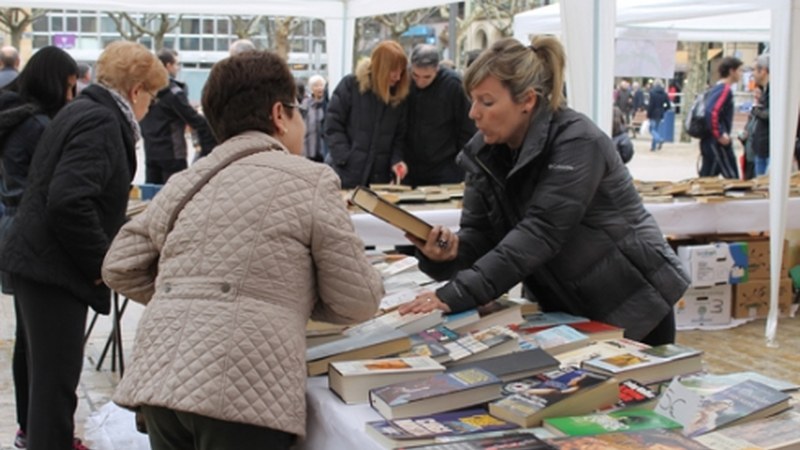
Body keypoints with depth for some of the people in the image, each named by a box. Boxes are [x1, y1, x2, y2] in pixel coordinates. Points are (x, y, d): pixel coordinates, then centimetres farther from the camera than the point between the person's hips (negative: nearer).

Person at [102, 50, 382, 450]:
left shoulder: (182, 184, 16)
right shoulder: (310, 180, 1)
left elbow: (119, 268, 19)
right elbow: (358, 301, 2)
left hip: (159, 382, 6)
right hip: (243, 392, -6)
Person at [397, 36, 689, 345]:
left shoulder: (578, 143, -26)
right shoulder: (484, 151, -5)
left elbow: (539, 234, -35)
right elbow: (478, 231, -8)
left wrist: (454, 296, -43)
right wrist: (448, 252, -32)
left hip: (632, 306, -6)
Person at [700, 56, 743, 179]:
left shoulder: (715, 88, 16)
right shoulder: (724, 89, -13)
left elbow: (709, 110, 24)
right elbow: (712, 112, -27)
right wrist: (720, 135, -22)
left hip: (709, 141, 10)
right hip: (718, 143, -10)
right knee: (732, 179, -6)